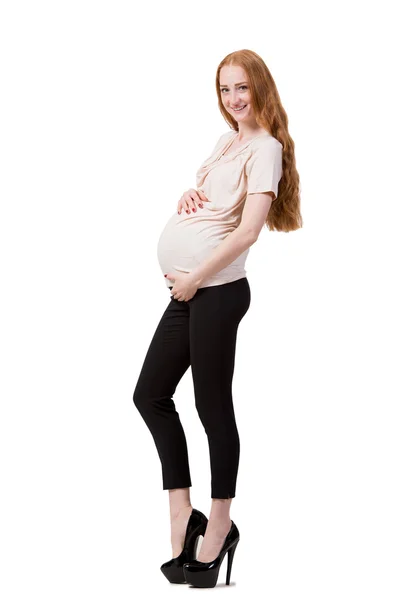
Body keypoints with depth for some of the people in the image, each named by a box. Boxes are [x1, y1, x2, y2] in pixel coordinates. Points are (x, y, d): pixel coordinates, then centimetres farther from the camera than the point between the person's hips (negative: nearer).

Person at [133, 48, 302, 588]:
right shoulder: (226, 141, 16)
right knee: (150, 393, 12)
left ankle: (219, 526, 12)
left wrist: (194, 279, -15)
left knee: (212, 406, -1)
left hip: (215, 291, -9)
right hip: (188, 291, 9)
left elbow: (248, 230, -17)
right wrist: (189, 196, 5)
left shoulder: (265, 148, -8)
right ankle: (182, 512, 18)